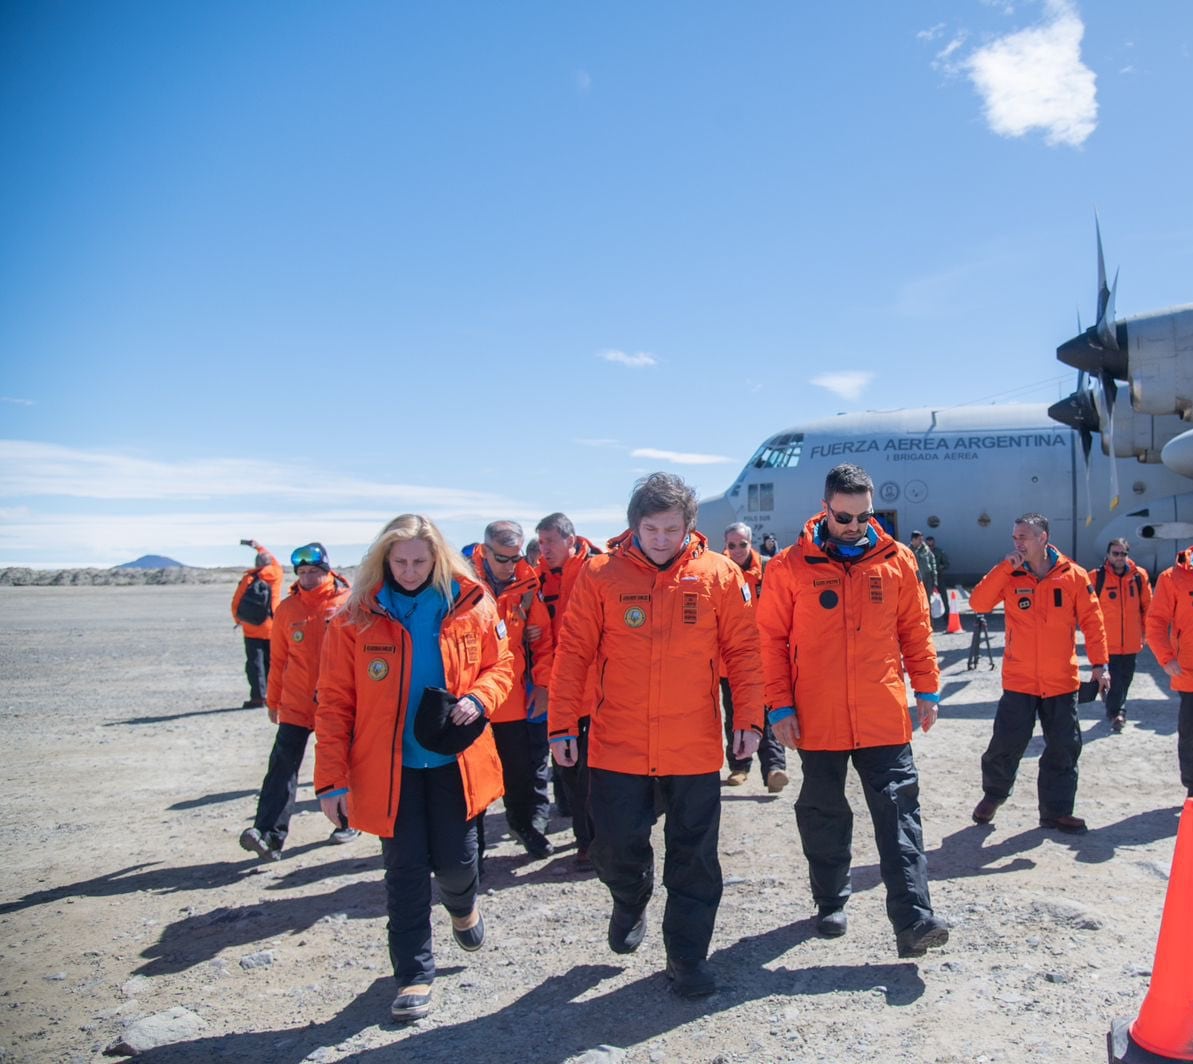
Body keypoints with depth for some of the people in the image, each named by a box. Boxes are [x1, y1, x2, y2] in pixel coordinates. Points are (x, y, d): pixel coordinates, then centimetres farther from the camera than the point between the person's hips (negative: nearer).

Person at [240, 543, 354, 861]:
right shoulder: (288, 609, 1)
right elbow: (278, 659, 7)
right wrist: (273, 700, 11)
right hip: (296, 703, 1)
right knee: (283, 765, -7)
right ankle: (270, 834, -8)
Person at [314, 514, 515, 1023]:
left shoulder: (471, 606, -4)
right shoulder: (356, 619, -7)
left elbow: (501, 665, 7)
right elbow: (334, 702, -5)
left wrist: (478, 698, -15)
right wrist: (332, 779, -8)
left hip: (455, 761, 1)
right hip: (389, 768, -1)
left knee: (456, 861, 8)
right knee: (405, 872, 5)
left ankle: (463, 908, 45)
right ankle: (414, 973, 23)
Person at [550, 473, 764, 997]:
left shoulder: (719, 575, -2)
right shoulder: (601, 574, -3)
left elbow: (743, 650, 2)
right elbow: (573, 653, -1)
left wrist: (749, 718, -3)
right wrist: (562, 724, -3)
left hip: (695, 747, 0)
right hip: (617, 746, 0)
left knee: (694, 859, 8)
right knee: (617, 847, 8)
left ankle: (687, 957, 27)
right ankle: (630, 904, 42)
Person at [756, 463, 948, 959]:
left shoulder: (897, 560, 3)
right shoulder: (791, 566, -4)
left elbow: (915, 629, 10)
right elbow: (771, 639, -2)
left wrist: (927, 690, 7)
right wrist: (780, 705, -5)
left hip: (884, 717, 1)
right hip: (817, 720, -1)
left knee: (898, 812, 0)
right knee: (823, 814, 13)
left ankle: (912, 919, 4)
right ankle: (830, 904, 31)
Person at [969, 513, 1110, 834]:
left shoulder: (1073, 575, -3)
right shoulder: (1009, 575, -1)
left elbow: (1092, 621, 1)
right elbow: (978, 603, -13)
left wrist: (1099, 664, -3)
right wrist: (1006, 566, -18)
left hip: (1062, 681, 1)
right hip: (1019, 681, -1)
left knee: (1064, 748, 9)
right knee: (1006, 746, 1)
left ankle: (1056, 811, 24)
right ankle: (993, 795, 26)